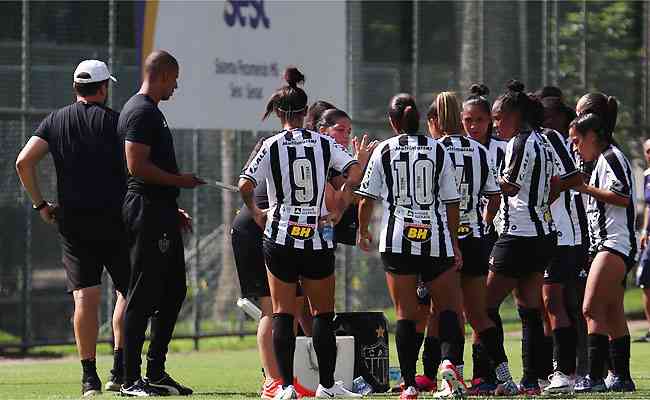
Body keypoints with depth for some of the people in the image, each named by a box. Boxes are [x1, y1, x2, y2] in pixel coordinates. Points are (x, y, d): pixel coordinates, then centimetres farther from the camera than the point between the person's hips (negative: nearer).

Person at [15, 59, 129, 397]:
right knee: (129, 291, 9)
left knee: (85, 298, 2)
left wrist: (40, 204, 8)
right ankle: (120, 370, 1)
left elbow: (24, 161, -1)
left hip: (71, 220, 3)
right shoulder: (112, 120, -1)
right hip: (112, 217, -3)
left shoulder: (55, 121, 9)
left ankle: (89, 378, -3)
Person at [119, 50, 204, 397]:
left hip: (162, 214, 11)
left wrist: (173, 209, 24)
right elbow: (137, 166, -21)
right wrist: (180, 180, -12)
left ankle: (156, 372, 18)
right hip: (146, 212, -11)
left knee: (173, 291, 14)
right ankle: (131, 379, -7)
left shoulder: (151, 111, 20)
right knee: (143, 296, -9)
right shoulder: (141, 112, -13)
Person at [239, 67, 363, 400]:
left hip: (280, 237, -1)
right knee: (323, 313, 10)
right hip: (318, 239, 1)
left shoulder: (271, 146, -4)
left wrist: (256, 213, 5)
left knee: (283, 314, 4)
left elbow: (245, 185, -12)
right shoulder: (324, 143, 0)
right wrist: (338, 210, 2)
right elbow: (355, 174, -8)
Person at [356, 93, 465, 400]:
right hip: (436, 240, 0)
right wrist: (454, 245, 11)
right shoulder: (438, 150, 4)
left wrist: (363, 232, 19)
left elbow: (366, 199, 2)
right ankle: (450, 360, -17)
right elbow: (451, 202, 4)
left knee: (406, 313, 3)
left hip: (397, 240, 0)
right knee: (449, 306, 10)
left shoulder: (383, 151, 1)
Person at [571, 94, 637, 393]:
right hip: (608, 245, 11)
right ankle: (621, 377, 15)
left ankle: (595, 376, -22)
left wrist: (586, 188, -16)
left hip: (614, 243, -11)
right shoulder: (604, 160, 22)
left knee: (592, 309, -17)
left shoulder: (610, 158, -9)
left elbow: (623, 197, -20)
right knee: (613, 313, 12)